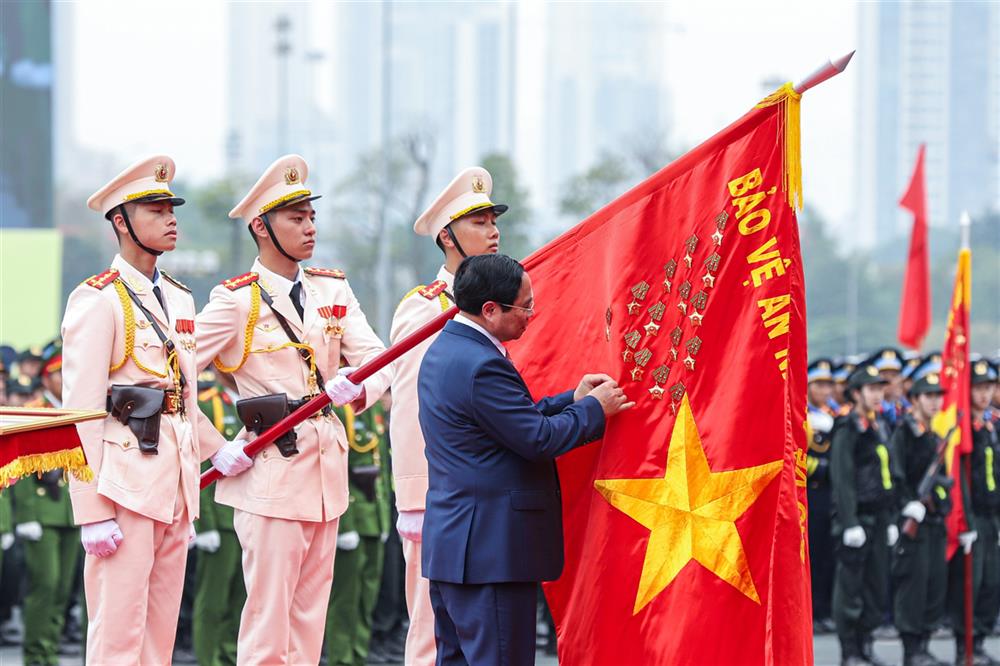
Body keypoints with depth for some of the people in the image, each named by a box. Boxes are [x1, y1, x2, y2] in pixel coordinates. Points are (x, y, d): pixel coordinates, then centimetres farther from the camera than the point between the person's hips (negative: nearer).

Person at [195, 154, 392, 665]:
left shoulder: (333, 290, 11)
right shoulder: (238, 300, -7)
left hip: (326, 468, 6)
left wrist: (357, 388, -18)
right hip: (271, 474, -6)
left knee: (310, 620, 9)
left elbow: (377, 362, 3)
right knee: (268, 623, -7)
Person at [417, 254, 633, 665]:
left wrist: (572, 400, 14)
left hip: (448, 544, 11)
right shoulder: (481, 365, -20)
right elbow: (537, 440, -18)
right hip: (489, 551, -11)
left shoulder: (443, 350, 13)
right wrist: (594, 409, -4)